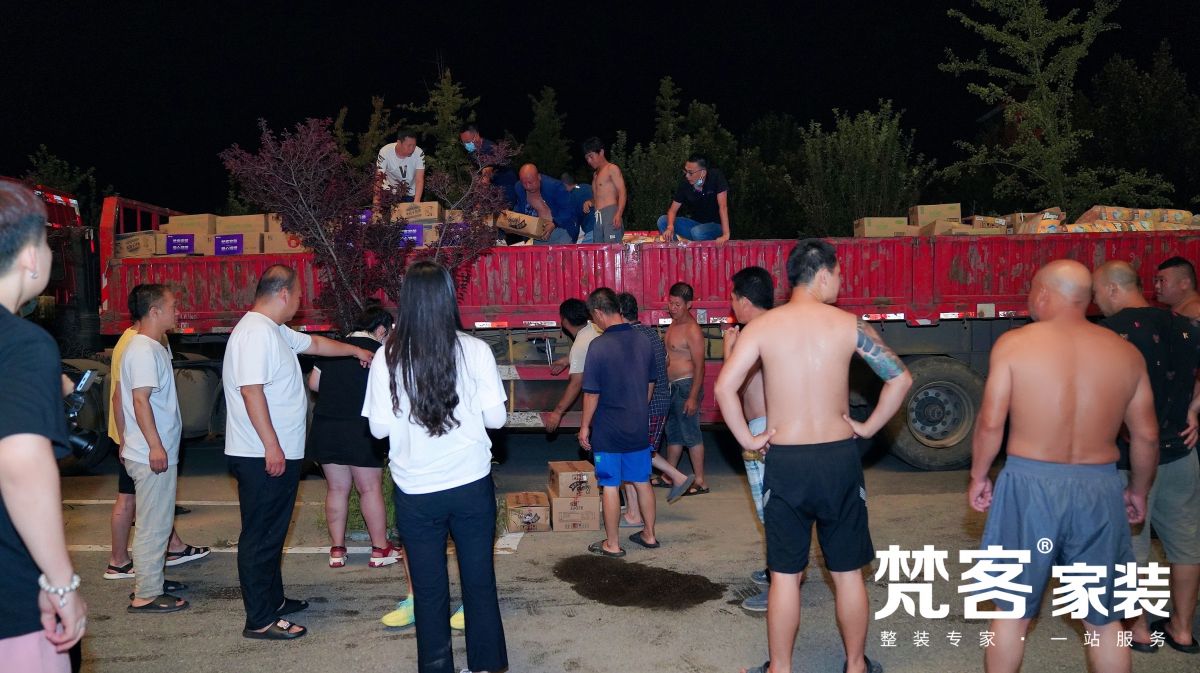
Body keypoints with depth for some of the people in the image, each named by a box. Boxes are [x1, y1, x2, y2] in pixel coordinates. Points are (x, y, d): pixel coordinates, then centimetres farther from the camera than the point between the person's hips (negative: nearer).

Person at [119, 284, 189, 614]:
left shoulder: (152, 347, 14)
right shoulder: (144, 350, -17)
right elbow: (140, 399, -23)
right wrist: (155, 447, -25)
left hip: (159, 453, 10)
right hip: (153, 455, -10)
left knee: (157, 523, 18)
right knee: (153, 526, -3)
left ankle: (148, 582, 29)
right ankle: (146, 595, 5)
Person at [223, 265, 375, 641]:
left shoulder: (275, 331, 15)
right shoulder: (256, 332, -18)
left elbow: (314, 344, 32)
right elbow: (251, 390, -25)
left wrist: (354, 351, 41)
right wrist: (272, 447, -25)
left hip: (278, 454, 11)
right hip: (263, 456, -11)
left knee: (272, 532, 19)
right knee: (261, 536, -3)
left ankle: (272, 600, 31)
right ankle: (259, 620, 5)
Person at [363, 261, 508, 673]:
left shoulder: (388, 357, -8)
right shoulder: (475, 350, -9)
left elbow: (379, 428, -4)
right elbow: (496, 418, -6)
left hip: (415, 491, 0)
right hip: (471, 484, 0)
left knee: (428, 588, 13)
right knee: (479, 581, 15)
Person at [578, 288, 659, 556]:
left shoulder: (600, 345, -18)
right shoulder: (643, 341, 1)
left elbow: (592, 393, -15)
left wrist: (585, 426, -4)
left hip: (608, 431, -6)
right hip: (639, 428, 6)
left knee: (610, 486, 5)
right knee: (642, 481, 17)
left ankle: (612, 544, 15)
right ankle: (649, 535, 28)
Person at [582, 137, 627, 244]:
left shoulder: (612, 168, 3)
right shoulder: (595, 174, 26)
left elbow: (622, 192, -8)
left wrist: (619, 214, -21)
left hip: (611, 214, -8)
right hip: (597, 218, 8)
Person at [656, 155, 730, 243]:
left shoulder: (716, 176, -19)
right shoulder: (684, 184, -8)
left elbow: (723, 206, -25)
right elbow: (673, 210, -6)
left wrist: (726, 235, -33)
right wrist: (670, 227, -29)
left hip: (716, 225, -5)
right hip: (696, 223, 5)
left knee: (697, 232, -37)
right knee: (662, 221, -11)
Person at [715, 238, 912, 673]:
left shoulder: (761, 326, -3)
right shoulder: (849, 324, -3)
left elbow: (725, 387, -13)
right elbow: (900, 378, -2)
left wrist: (747, 440, -3)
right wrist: (869, 426, 7)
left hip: (784, 461, 0)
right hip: (839, 458, 0)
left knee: (785, 575, 10)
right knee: (848, 572, 15)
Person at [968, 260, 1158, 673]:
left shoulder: (1013, 344, -7)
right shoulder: (1126, 352, 2)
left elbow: (991, 422, -9)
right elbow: (1146, 435, 6)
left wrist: (978, 476, 5)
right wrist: (1139, 490, 21)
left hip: (1030, 484, -2)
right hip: (1099, 488, 3)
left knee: (1012, 610, 12)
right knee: (1104, 620, 16)